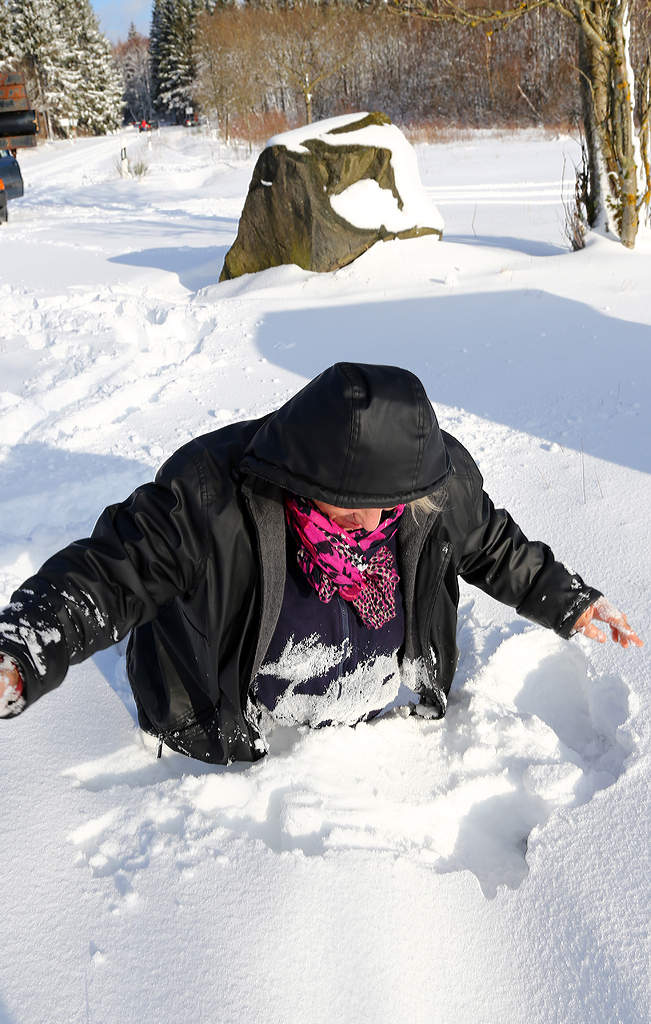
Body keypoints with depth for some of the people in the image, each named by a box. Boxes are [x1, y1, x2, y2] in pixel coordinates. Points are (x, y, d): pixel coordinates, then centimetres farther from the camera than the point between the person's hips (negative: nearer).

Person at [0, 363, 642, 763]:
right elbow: (107, 574, -34)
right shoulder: (210, 499, -37)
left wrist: (565, 600, 6)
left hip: (380, 705, 5)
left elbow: (489, 543, 1)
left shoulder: (440, 483, -21)